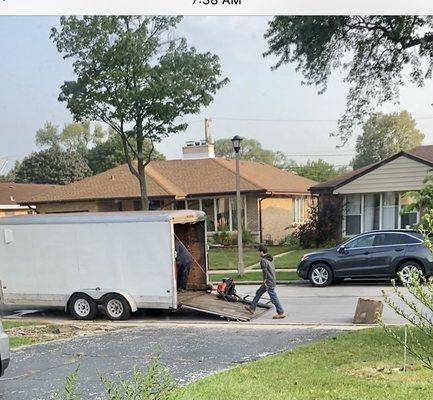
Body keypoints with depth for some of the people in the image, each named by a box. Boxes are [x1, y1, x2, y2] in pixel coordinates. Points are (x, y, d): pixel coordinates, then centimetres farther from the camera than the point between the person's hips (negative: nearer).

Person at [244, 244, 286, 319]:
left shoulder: (263, 260, -17)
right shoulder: (270, 259, 11)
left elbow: (265, 271, -21)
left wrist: (264, 281, -10)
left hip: (269, 282, -10)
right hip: (272, 281, 10)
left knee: (274, 298, -3)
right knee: (258, 293, 17)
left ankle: (281, 313, 2)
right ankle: (252, 308, 24)